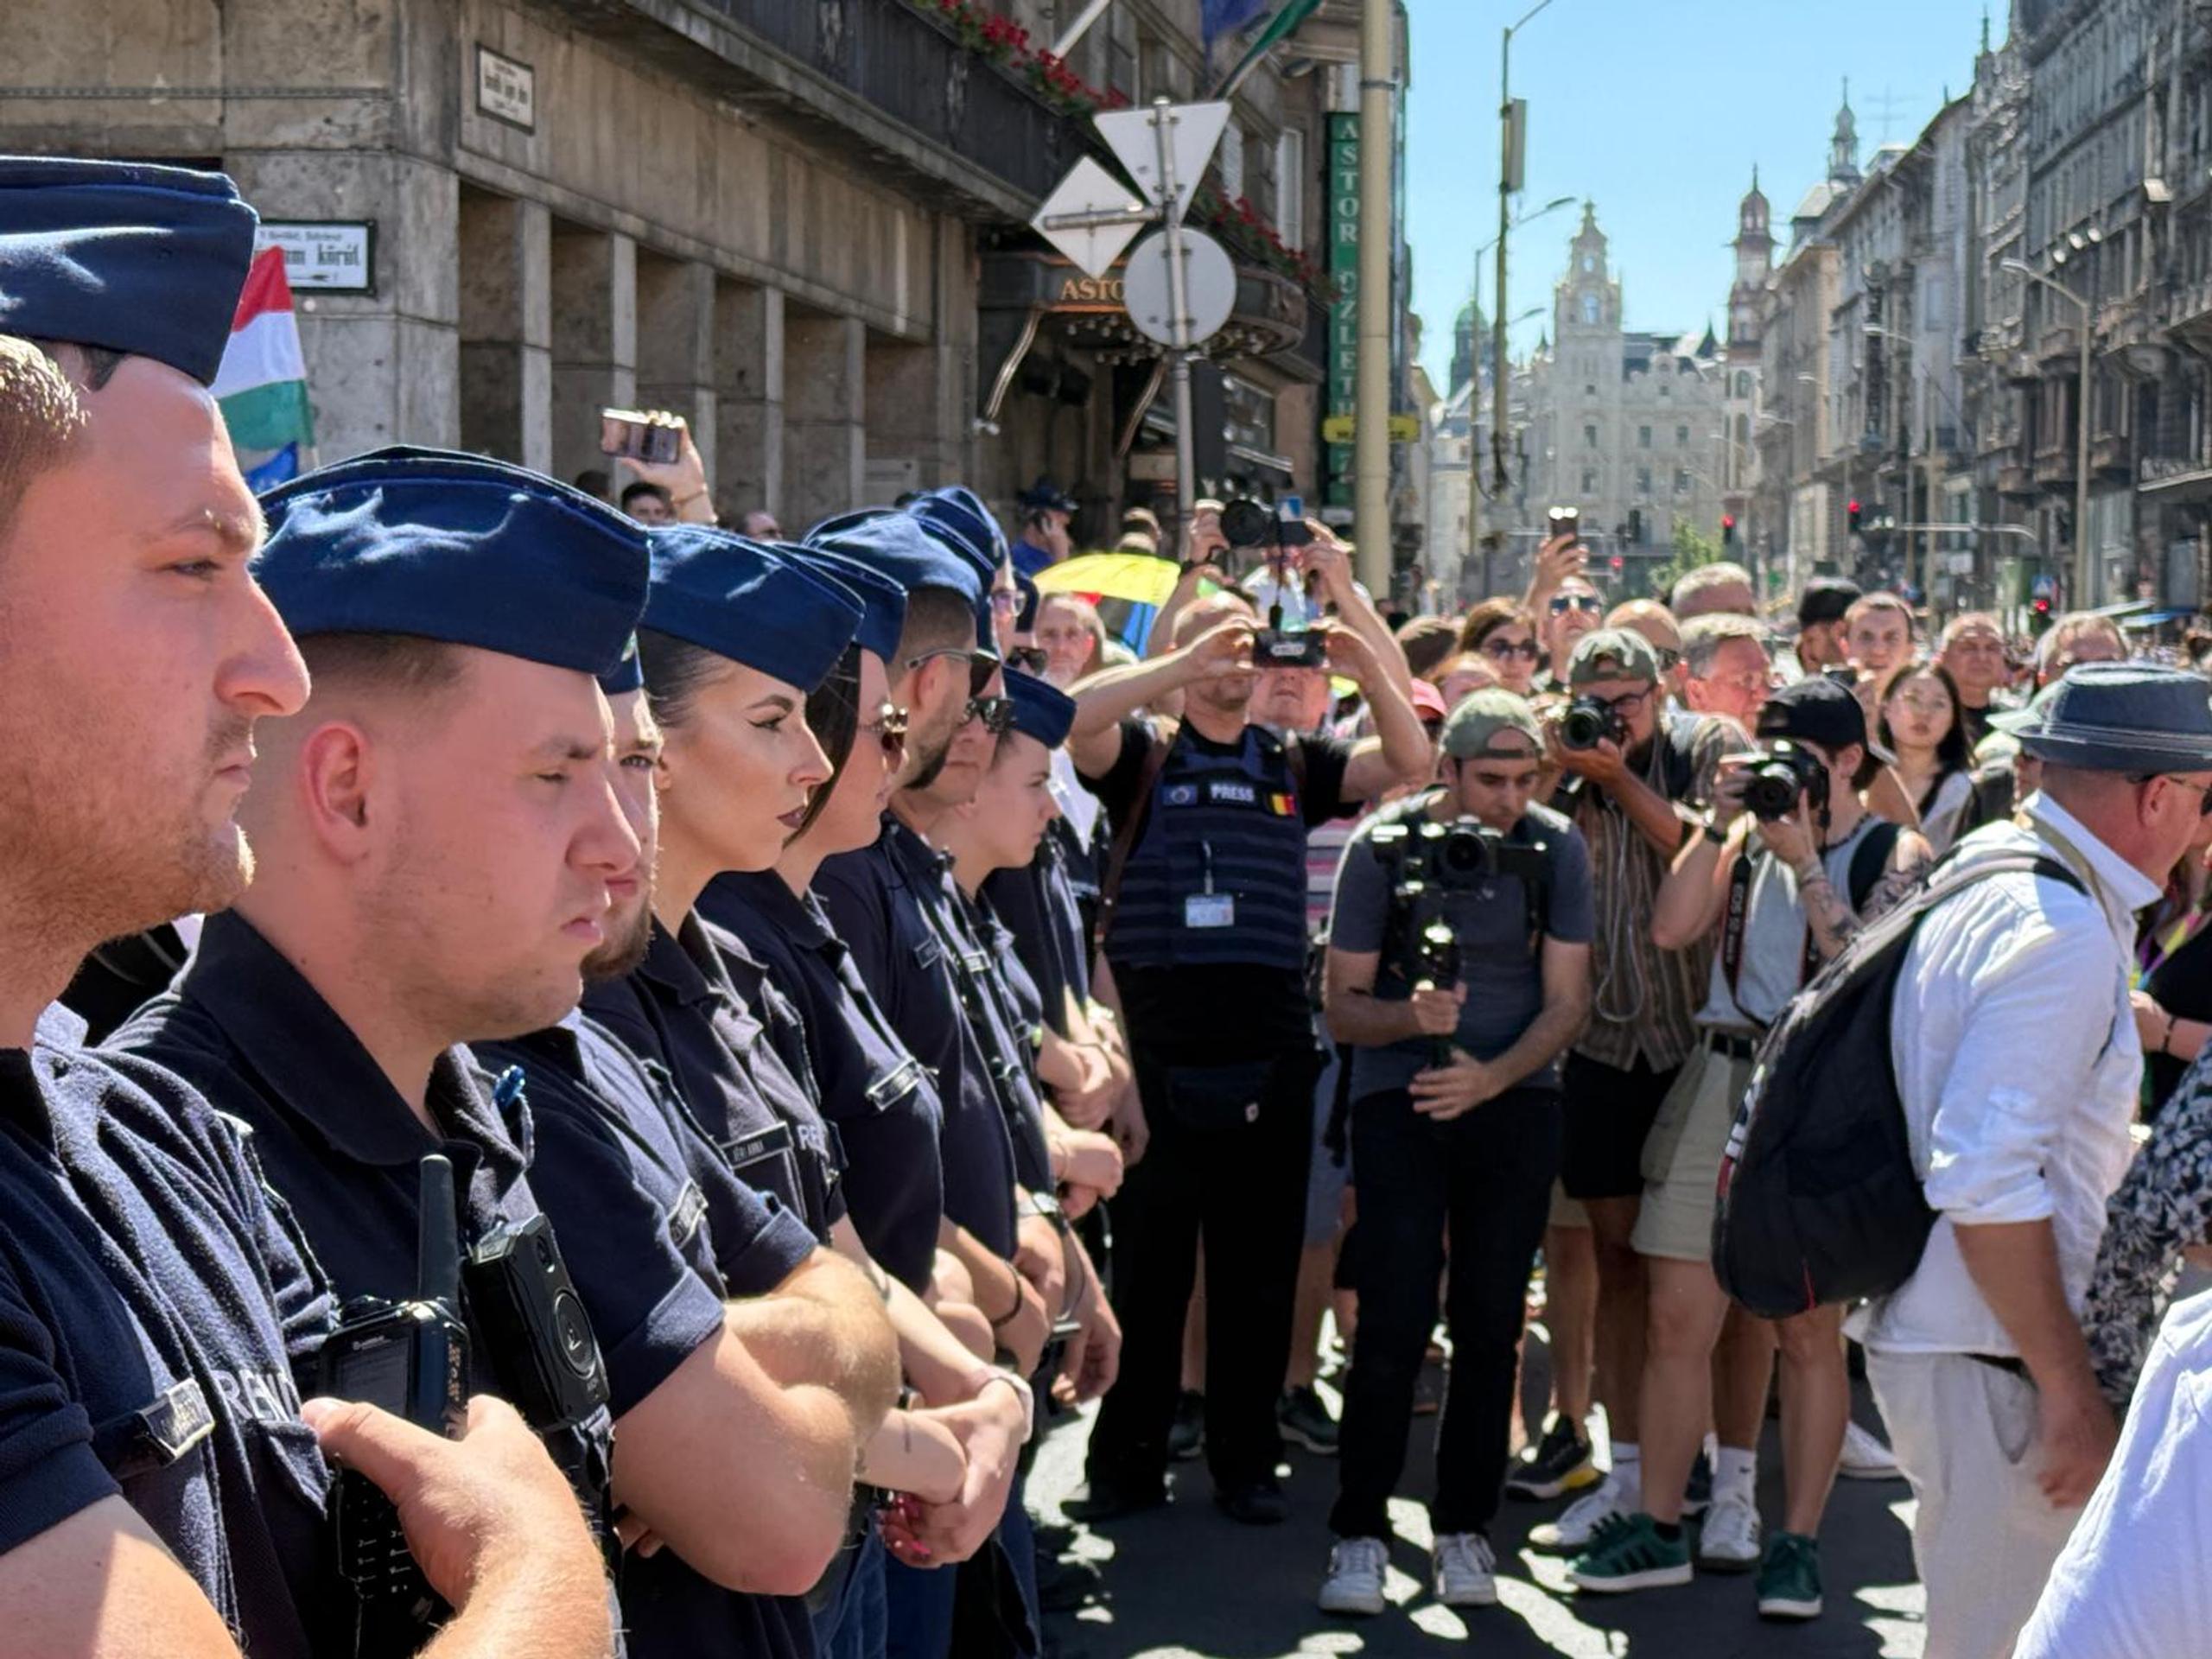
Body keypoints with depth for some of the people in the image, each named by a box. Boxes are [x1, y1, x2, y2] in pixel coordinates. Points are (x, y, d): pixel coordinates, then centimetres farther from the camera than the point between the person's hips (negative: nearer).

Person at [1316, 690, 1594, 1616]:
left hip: (1515, 1098, 2)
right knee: (1394, 1322, -9)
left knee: (1490, 1322, 2)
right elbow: (1343, 1007, -5)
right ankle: (1359, 1533, 1)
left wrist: (1490, 1077, -19)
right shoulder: (1382, 847, -8)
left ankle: (1464, 1530, 13)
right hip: (1399, 1098, -2)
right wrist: (1411, 1017, -26)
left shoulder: (1556, 850, -3)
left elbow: (1566, 1002, -3)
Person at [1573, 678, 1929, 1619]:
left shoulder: (1896, 853, 2)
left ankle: (1797, 1543, 10)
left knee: (1807, 1328, 1)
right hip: (1721, 1079, 4)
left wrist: (1805, 862, -13)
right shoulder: (1752, 839, 13)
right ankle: (1660, 1527, 12)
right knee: (1679, 1317, 2)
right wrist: (1720, 824, -4)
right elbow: (1672, 928, 0)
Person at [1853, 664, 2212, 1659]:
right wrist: (2069, 1389, -21)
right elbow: (1984, 1180, -26)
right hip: (1993, 1365, -10)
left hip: (1939, 1333, 10)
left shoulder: (1990, 878, 11)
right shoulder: (2065, 929, -20)